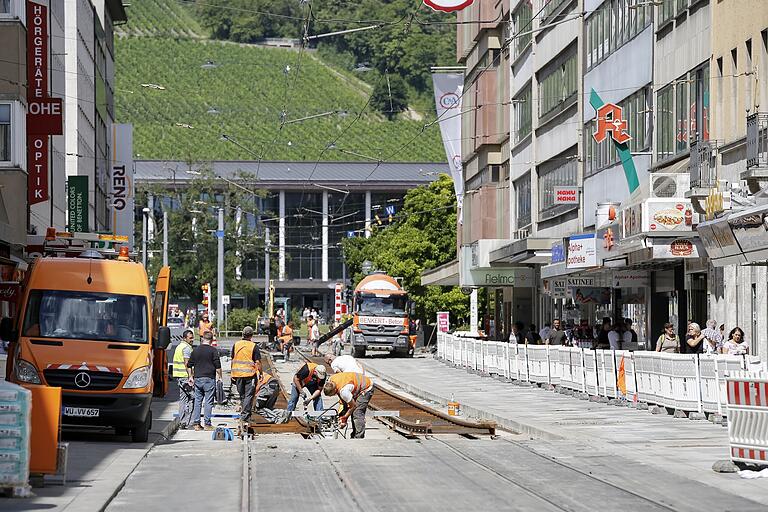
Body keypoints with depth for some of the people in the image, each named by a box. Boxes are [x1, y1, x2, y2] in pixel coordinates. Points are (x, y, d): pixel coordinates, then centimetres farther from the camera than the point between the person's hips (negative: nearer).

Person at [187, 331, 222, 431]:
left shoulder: (196, 350, 7)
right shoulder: (213, 350, -6)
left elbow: (189, 365, 12)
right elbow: (218, 366, -8)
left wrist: (191, 376, 21)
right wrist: (219, 377, 3)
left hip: (197, 378, 4)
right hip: (209, 379, -4)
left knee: (197, 401, 9)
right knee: (208, 402, -1)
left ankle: (196, 423, 8)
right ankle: (207, 424, -2)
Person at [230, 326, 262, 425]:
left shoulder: (236, 345, 4)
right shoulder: (254, 346, -9)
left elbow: (232, 360, 11)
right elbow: (258, 362, -11)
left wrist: (233, 373, 19)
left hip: (238, 373, 4)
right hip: (250, 374, -4)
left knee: (242, 395, 16)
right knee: (248, 395, -1)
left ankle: (243, 413, 25)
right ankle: (245, 415, -7)